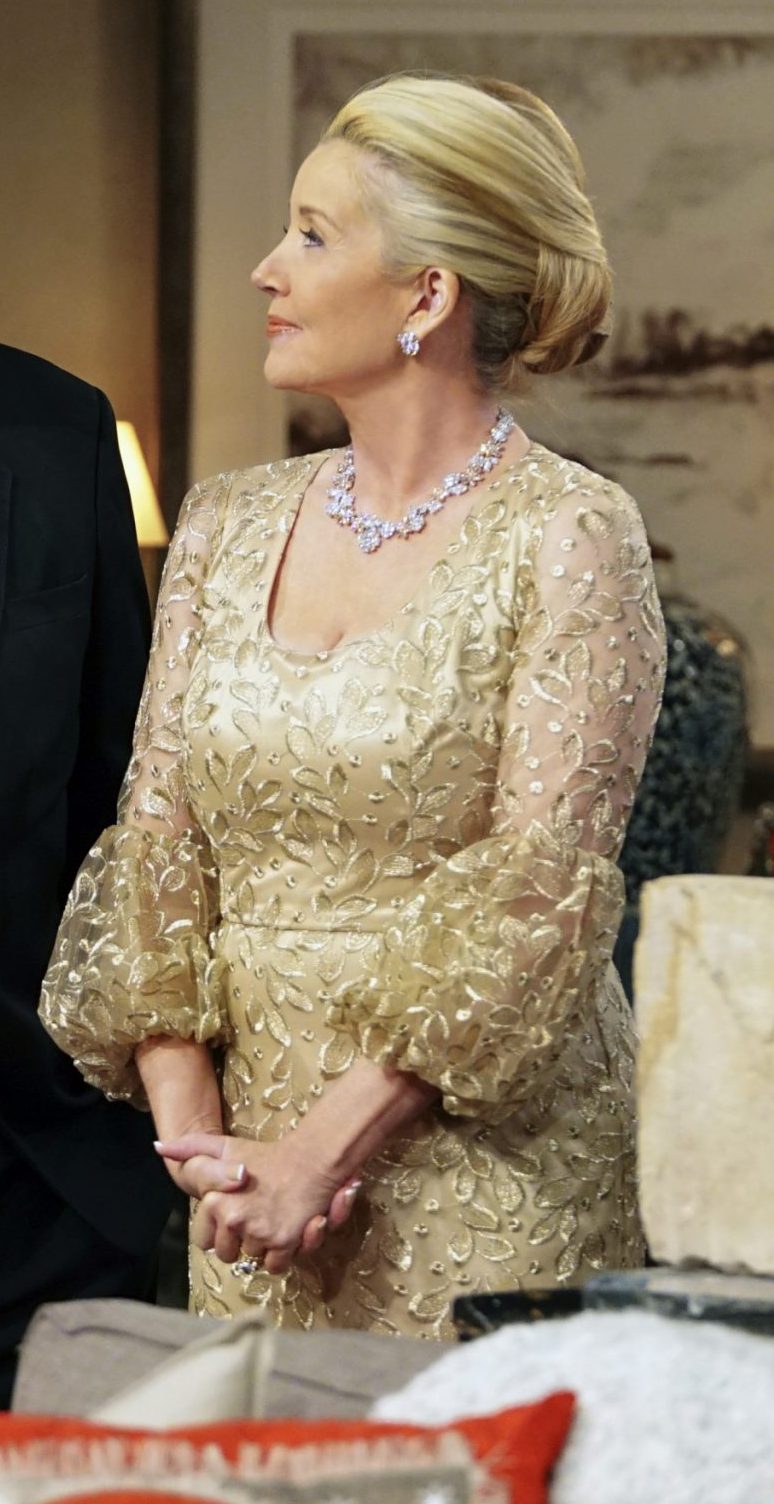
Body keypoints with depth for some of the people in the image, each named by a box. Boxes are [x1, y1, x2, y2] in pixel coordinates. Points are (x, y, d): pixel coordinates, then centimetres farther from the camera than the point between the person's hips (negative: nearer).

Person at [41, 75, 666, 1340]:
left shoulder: (568, 539, -8)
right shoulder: (228, 526, 9)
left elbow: (541, 892, -14)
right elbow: (157, 836, 6)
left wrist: (330, 1144, -18)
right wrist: (185, 1116, -7)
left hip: (480, 1168, -5)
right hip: (253, 1168, 5)